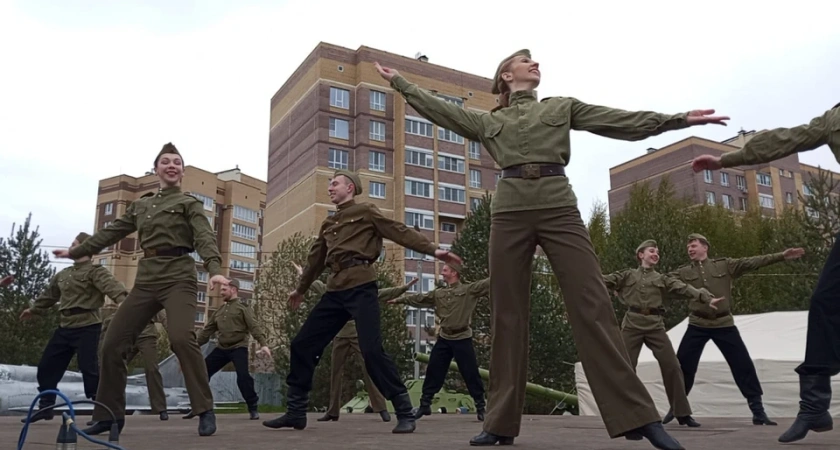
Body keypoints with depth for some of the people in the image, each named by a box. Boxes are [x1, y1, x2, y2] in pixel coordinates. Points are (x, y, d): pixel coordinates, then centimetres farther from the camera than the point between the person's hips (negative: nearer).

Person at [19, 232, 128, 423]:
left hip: (87, 326, -9)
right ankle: (45, 407, 27)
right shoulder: (63, 274, 18)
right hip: (65, 326, 9)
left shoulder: (94, 271, -8)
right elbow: (49, 294, 35)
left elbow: (110, 285, -29)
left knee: (88, 368, -14)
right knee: (47, 366, 13)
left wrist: (122, 298, -49)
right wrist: (34, 309, 48)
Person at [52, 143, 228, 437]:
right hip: (146, 279, 6)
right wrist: (76, 252, 33)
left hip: (178, 277, -6)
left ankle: (205, 411, -18)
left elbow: (205, 237, -11)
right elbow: (112, 232, 28)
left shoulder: (189, 203, 5)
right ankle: (110, 414, 15)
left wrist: (215, 270, -29)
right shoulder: (141, 205, 20)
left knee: (181, 338, -26)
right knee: (113, 343, 2)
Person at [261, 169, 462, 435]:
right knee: (303, 345, 5)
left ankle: (405, 413, -6)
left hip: (361, 287, -7)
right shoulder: (328, 224, 24)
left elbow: (400, 232, -4)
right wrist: (301, 289, 46)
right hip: (335, 291, 7)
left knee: (372, 350, -16)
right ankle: (295, 412, 17)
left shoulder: (366, 212, 6)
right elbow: (316, 258, 35)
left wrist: (432, 249, -16)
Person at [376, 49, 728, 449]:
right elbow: (439, 108, 20)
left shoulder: (563, 107, 20)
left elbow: (624, 122, 13)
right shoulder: (488, 121, 21)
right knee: (508, 314, 0)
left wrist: (679, 119, 5)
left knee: (593, 307, -9)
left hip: (559, 207, -1)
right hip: (509, 213, 1)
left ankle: (638, 417, -9)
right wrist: (399, 82, 21)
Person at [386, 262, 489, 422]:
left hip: (463, 339, -5)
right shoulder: (438, 293, 11)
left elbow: (487, 284, -13)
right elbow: (419, 299, 15)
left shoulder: (469, 290, -4)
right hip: (444, 339, 5)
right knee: (433, 372, 8)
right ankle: (424, 404, 18)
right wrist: (399, 300, 16)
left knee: (471, 374, 0)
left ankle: (480, 407, 12)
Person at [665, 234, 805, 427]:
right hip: (697, 325, 1)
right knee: (682, 365, -1)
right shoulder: (684, 272, 3)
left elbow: (753, 262, -3)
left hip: (724, 324, 0)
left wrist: (781, 256, -9)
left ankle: (757, 410, 12)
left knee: (743, 365, -1)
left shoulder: (725, 265, 2)